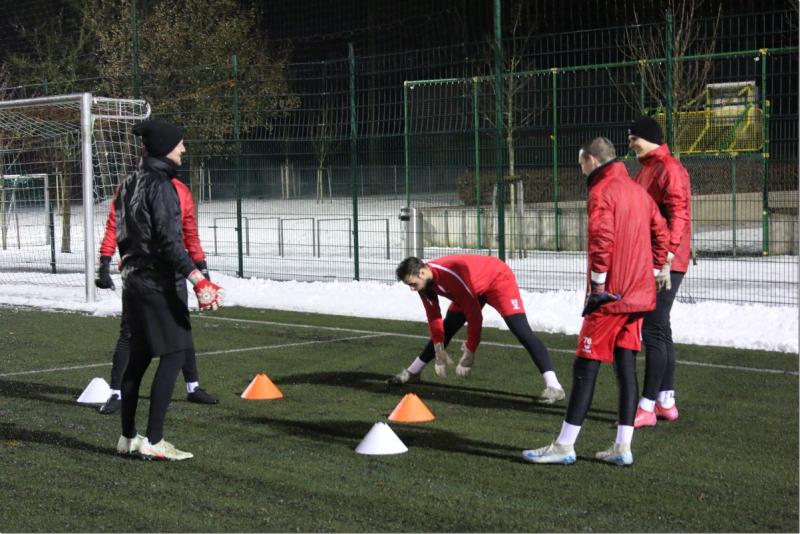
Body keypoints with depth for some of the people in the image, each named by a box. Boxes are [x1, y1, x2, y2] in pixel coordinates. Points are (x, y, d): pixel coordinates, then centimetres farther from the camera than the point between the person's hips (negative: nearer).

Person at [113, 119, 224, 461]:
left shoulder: (129, 184, 13)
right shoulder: (159, 184, -15)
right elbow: (168, 240, -22)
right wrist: (197, 279, -26)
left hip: (134, 281, 10)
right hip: (158, 284, -10)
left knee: (139, 355, 14)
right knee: (174, 354, -6)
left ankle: (128, 437, 20)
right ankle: (153, 441, -8)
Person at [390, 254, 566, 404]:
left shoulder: (452, 275, -38)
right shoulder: (425, 282, -14)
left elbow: (474, 314, -33)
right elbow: (434, 317, -1)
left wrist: (470, 354, -26)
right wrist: (439, 351, -5)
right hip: (474, 288, 9)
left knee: (521, 331, -22)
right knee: (446, 330, 11)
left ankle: (554, 387, -31)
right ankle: (412, 373, 27)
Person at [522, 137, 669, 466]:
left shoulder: (602, 192, -10)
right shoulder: (639, 192, 15)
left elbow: (601, 241, -21)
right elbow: (660, 234, 17)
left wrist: (597, 286, -14)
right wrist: (652, 271, 18)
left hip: (610, 296, -8)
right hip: (639, 294, 8)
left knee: (586, 367, -3)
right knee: (626, 367, 9)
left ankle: (564, 446, 0)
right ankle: (623, 447, 9)